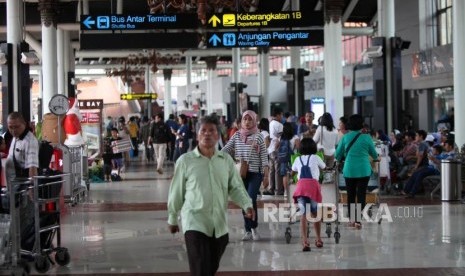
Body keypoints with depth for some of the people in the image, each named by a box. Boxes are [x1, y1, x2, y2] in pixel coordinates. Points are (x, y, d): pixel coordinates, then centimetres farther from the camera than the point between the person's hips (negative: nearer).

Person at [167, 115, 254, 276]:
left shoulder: (226, 160, 5)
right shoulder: (185, 161, -3)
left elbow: (236, 187, 6)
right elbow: (176, 192, 5)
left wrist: (247, 205, -12)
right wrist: (172, 219, 12)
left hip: (220, 225, 4)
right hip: (195, 224, -4)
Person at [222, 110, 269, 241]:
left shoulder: (258, 136, 0)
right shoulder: (237, 136, 7)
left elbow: (264, 157, -2)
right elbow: (225, 149, 1)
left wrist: (266, 176, -5)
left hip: (255, 173, -3)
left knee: (251, 200, -14)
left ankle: (254, 227, 5)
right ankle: (248, 231, 15)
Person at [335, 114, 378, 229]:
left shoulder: (345, 137, -1)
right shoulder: (366, 138, -4)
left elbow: (338, 155, 5)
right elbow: (374, 154, 9)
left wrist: (341, 159, 27)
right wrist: (376, 157, 33)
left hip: (349, 170, 2)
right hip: (364, 170, -2)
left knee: (350, 195, 13)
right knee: (361, 194, 1)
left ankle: (351, 219, 21)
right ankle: (357, 219, -7)